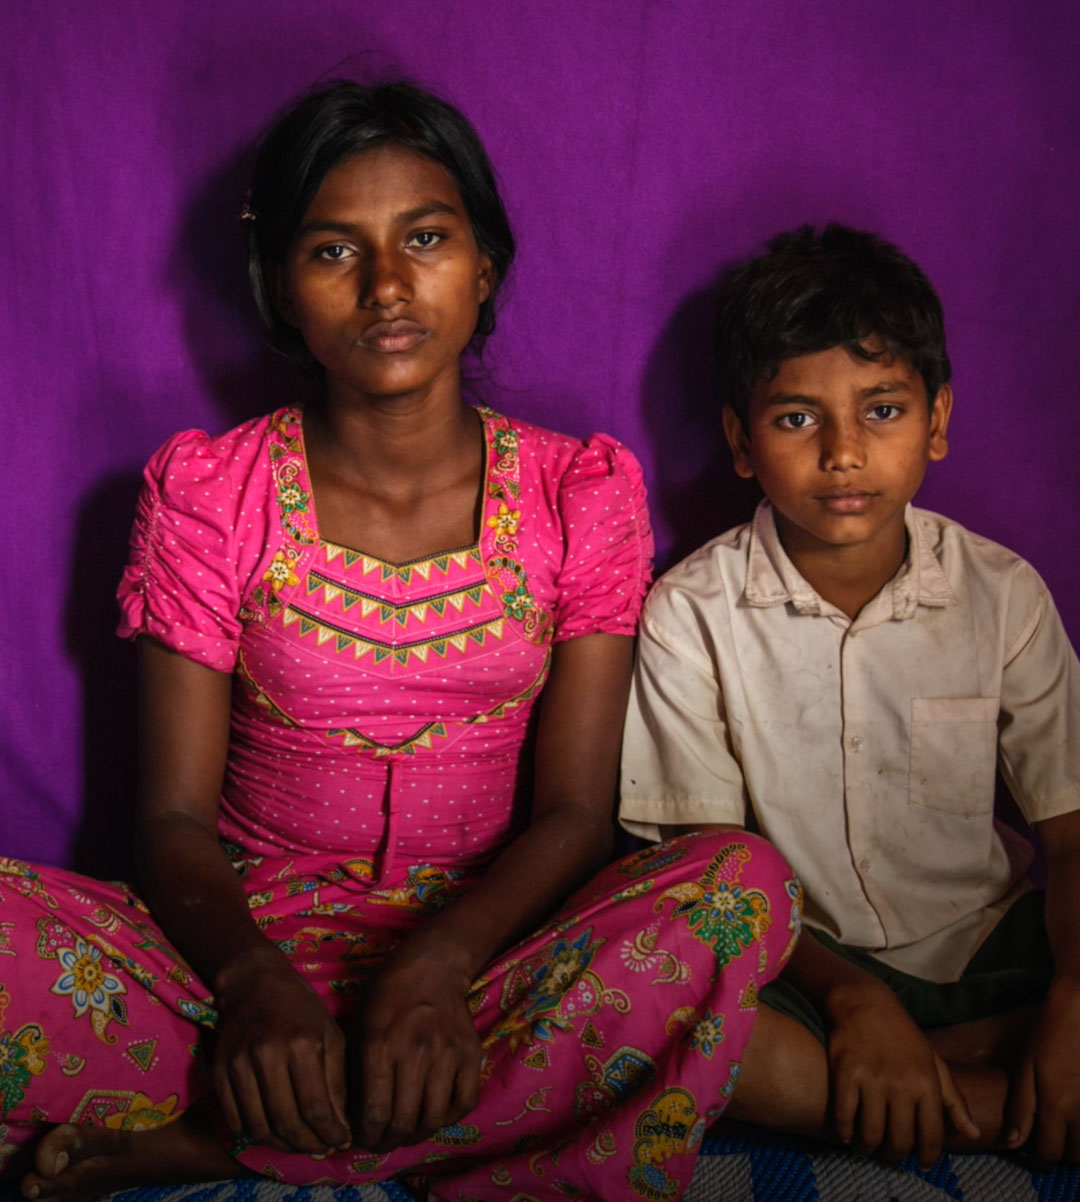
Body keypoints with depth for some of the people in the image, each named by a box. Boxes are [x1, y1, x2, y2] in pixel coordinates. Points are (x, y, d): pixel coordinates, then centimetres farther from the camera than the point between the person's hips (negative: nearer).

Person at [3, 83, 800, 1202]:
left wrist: (439, 964, -24)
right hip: (255, 948, 0)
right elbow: (175, 818, -3)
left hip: (488, 948, 1)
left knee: (745, 881, -29)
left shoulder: (582, 491, 0)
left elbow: (575, 810, -5)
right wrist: (249, 981, -25)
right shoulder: (207, 492, 0)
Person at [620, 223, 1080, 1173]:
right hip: (797, 958, -1)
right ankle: (994, 1104, -21)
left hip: (984, 948, 2)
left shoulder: (1003, 594, -2)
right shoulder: (692, 613, -8)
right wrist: (853, 998, -22)